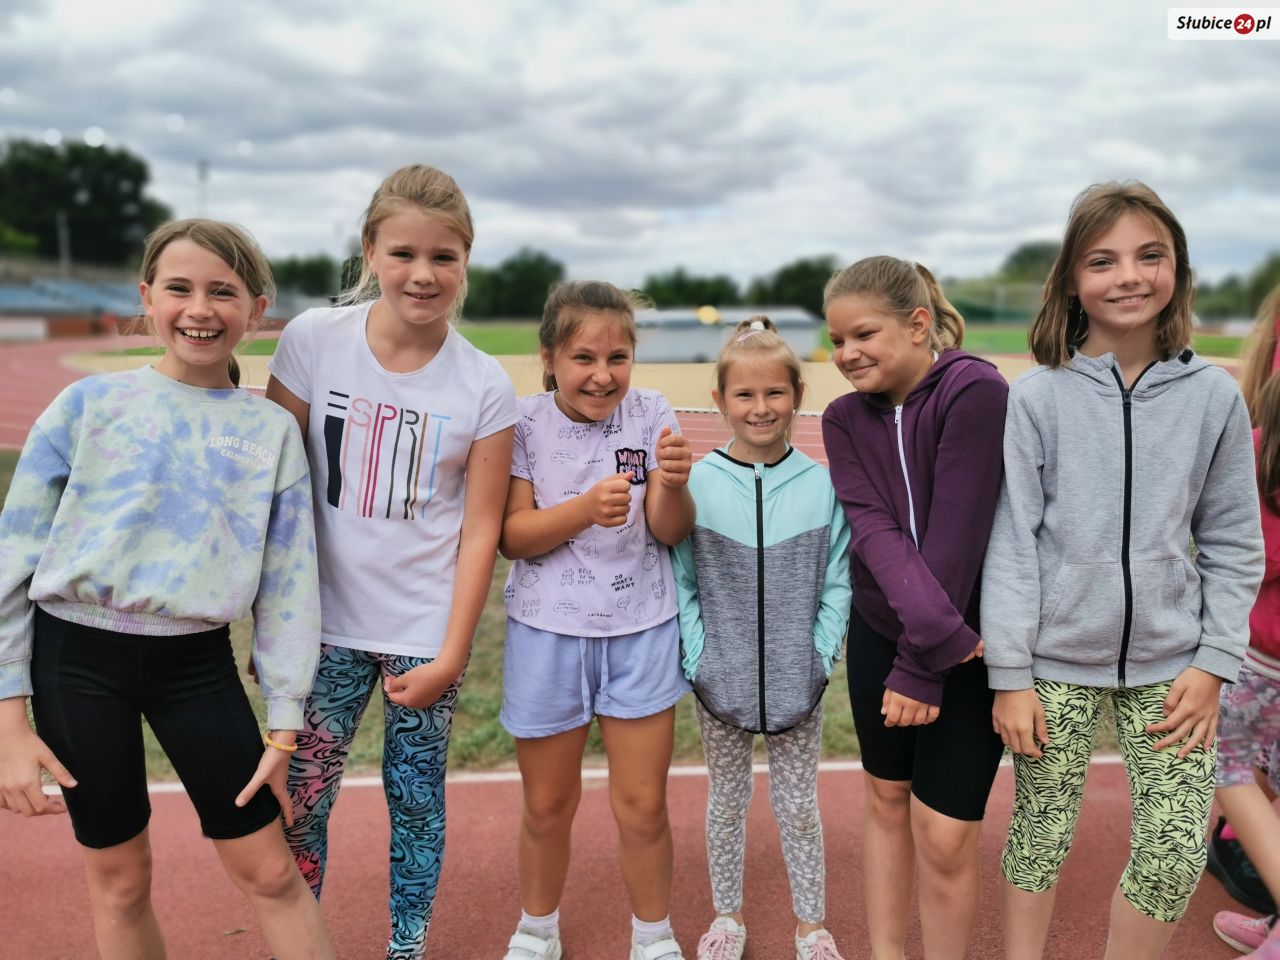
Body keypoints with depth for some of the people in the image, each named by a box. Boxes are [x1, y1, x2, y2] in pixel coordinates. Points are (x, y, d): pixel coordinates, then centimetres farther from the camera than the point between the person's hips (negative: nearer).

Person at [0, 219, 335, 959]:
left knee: (269, 870, 6)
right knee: (119, 878, 14)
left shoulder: (272, 431, 0)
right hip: (76, 656, 0)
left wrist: (283, 724, -2)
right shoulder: (89, 404, -3)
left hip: (197, 663, 0)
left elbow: (288, 584, 0)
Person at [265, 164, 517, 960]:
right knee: (299, 797, 6)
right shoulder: (314, 340, -7)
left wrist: (450, 656, -6)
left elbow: (480, 530, -5)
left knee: (417, 800, 11)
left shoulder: (485, 386, -8)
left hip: (425, 632, 0)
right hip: (324, 623, 1)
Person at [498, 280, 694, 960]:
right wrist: (585, 507, -28)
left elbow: (669, 532, -5)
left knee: (642, 806, 9)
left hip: (641, 631, 1)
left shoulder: (650, 414, -5)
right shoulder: (524, 423, -8)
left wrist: (674, 484, -27)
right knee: (548, 805, 15)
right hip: (547, 632, 0)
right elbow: (512, 537, -11)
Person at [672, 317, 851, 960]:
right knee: (727, 801, 19)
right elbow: (680, 583, -5)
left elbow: (837, 583, -1)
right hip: (720, 679, 0)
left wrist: (820, 656, -7)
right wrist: (697, 658, -10)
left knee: (798, 806, 15)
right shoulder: (696, 484, -9)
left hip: (797, 682, 0)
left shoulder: (821, 485, -7)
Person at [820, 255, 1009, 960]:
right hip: (879, 632, 5)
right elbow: (874, 529, -15)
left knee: (944, 836, -2)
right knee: (886, 799, 16)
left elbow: (957, 532, -21)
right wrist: (940, 628, -28)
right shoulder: (845, 418, -1)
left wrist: (922, 664, -19)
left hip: (969, 643, -4)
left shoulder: (977, 392, -17)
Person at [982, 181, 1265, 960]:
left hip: (1169, 664, 2)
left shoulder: (1214, 396, 0)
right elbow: (1010, 542, -7)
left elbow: (1233, 544, 5)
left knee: (1178, 851, 4)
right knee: (1042, 833, 10)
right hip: (1058, 661, -2)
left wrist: (1214, 662, -2)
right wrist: (1009, 674, -8)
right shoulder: (1038, 397, -7)